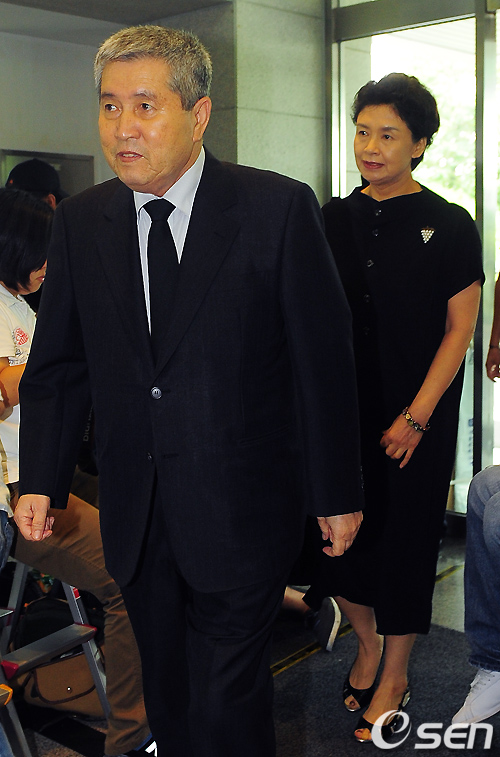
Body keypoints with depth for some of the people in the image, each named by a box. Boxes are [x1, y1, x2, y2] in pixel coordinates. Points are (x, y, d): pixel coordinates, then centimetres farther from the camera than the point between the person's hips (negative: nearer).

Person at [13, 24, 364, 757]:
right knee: (167, 694, 19)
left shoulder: (279, 208, -9)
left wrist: (337, 494, -3)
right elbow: (58, 362, 9)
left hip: (241, 512, -4)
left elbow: (325, 359, -6)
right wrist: (41, 480, 1)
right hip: (135, 516, 4)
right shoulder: (80, 221, 3)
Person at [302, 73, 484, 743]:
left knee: (404, 540, 6)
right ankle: (366, 642, 35)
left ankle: (395, 676, 27)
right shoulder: (334, 219, 6)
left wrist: (416, 417, -12)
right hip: (341, 407, 3)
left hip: (415, 417, -3)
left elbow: (459, 329, -5)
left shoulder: (449, 225, -4)